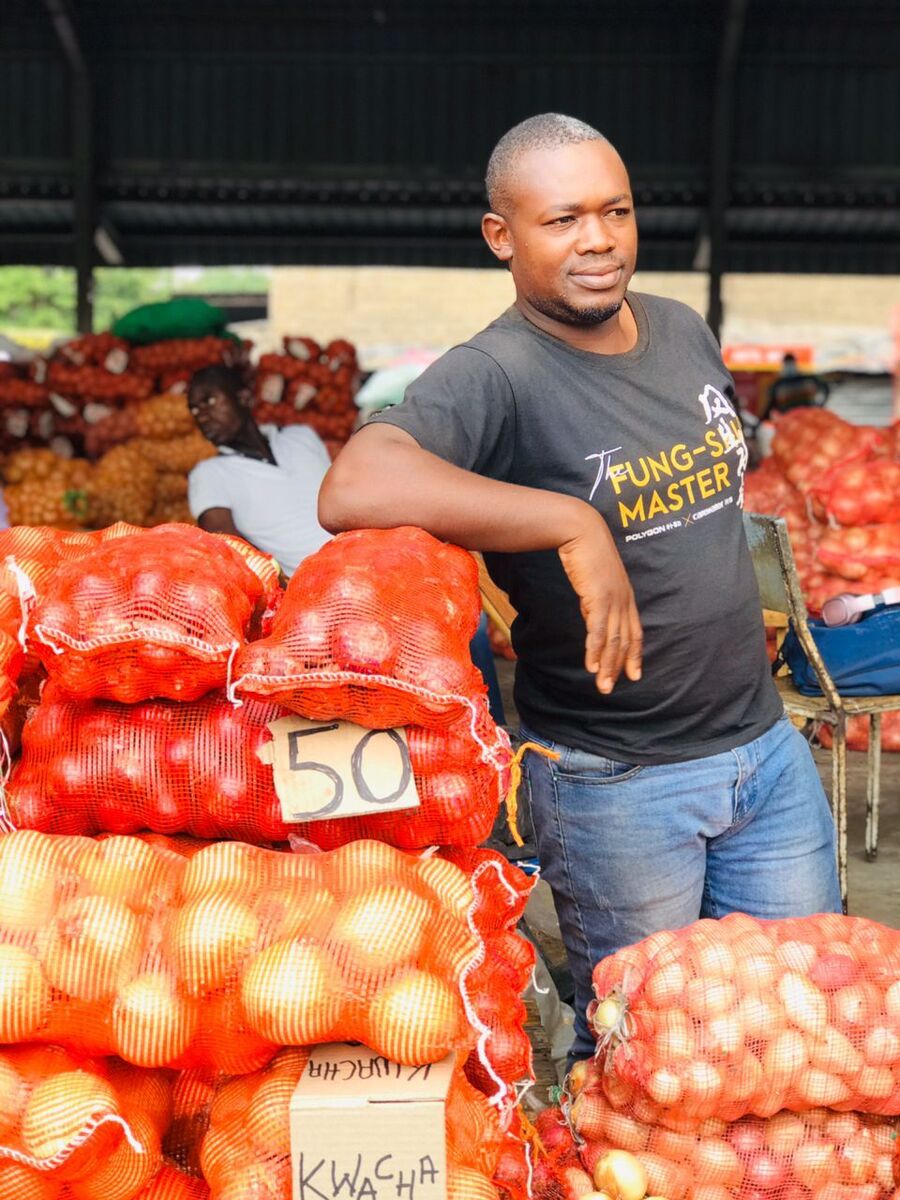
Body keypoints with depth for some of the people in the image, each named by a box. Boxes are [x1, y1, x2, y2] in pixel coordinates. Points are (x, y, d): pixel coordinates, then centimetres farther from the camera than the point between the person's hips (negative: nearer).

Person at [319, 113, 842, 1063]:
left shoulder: (684, 332, 4)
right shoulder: (493, 377, -19)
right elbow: (353, 490, -38)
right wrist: (574, 524, -38)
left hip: (766, 745, 6)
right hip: (615, 781, -6)